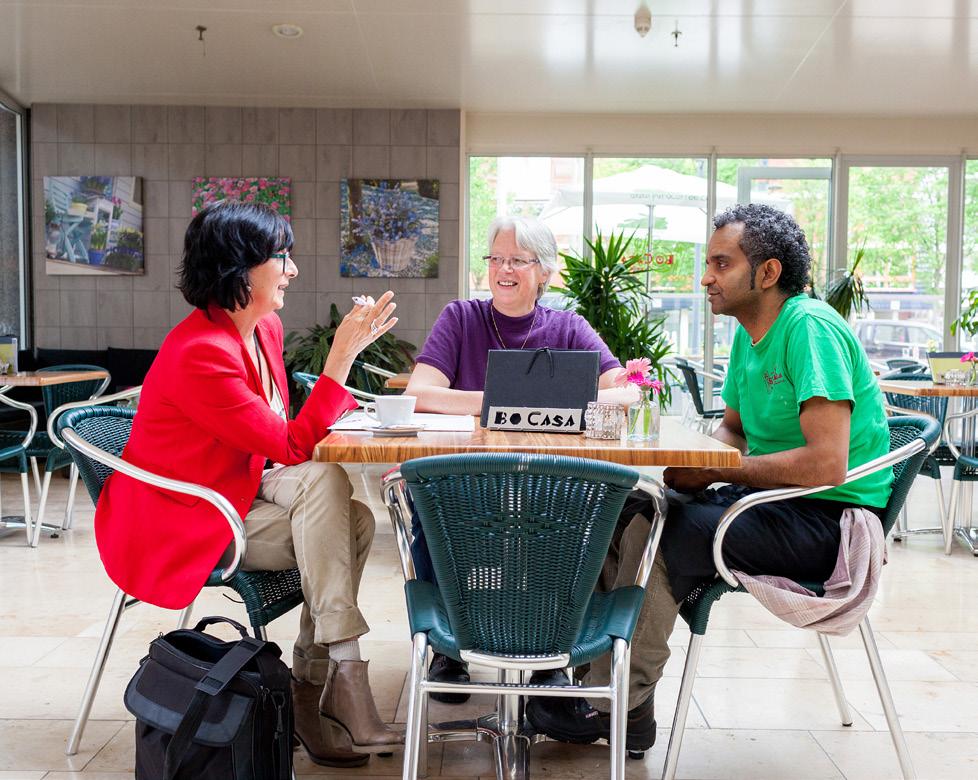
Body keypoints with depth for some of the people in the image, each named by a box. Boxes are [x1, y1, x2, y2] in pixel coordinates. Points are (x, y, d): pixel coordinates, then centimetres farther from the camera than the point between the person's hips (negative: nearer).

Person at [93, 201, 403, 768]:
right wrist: (342, 356, -25)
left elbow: (279, 430, 14)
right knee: (324, 482, -26)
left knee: (356, 522, -14)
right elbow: (291, 447, -24)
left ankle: (312, 688, -6)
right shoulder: (199, 353, -25)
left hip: (240, 494, 8)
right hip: (177, 526, -8)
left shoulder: (266, 328, 4)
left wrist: (342, 411, -6)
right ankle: (343, 669, -22)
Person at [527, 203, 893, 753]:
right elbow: (734, 428, 20)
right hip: (772, 499, 9)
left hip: (830, 517, -9)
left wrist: (716, 471, -20)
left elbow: (827, 463, -28)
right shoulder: (751, 335, 9)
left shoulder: (811, 328, -19)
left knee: (665, 534, -25)